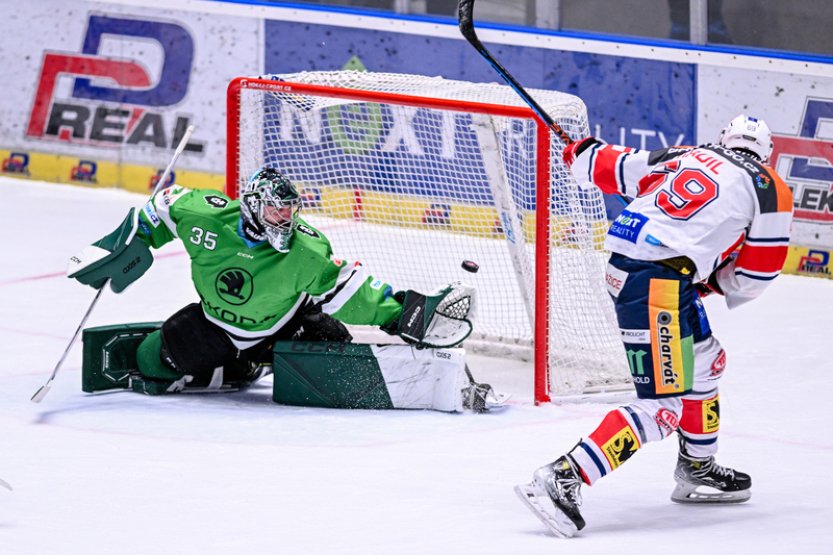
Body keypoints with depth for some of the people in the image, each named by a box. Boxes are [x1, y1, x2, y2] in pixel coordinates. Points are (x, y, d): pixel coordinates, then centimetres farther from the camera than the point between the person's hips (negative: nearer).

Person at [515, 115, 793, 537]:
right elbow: (757, 273, 7)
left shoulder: (682, 156, 17)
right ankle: (562, 480, -20)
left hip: (622, 265, 8)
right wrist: (714, 284, 26)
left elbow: (607, 166, 21)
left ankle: (698, 470, 42)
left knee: (705, 362, 28)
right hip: (658, 282, -8)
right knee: (663, 406, -9)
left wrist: (581, 153, 43)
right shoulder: (769, 190, 3)